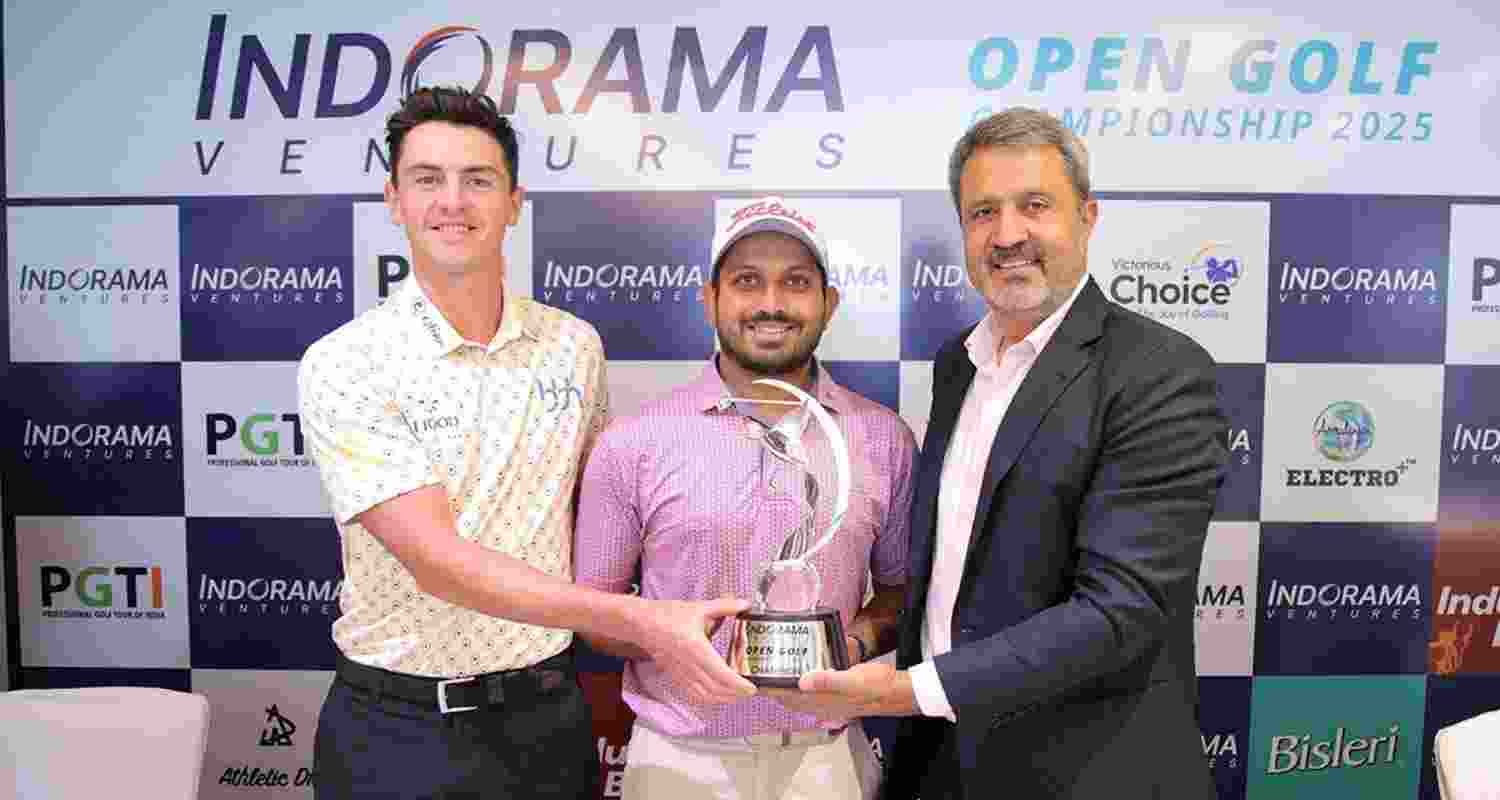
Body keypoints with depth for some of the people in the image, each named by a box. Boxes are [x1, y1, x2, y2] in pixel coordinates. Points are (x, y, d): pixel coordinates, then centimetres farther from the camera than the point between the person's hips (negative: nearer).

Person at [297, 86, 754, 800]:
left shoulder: (575, 345, -2)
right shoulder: (340, 366, -14)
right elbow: (437, 560, -23)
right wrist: (639, 620, -29)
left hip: (548, 714, 3)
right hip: (397, 729, -3)